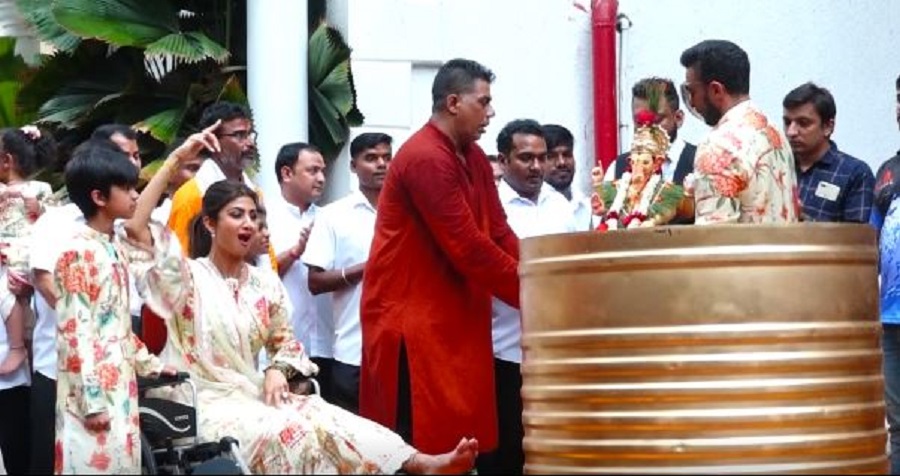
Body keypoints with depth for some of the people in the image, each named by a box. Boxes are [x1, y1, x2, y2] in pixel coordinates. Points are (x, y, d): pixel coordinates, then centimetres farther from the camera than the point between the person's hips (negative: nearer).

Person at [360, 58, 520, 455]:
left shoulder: (473, 157, 12)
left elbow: (499, 233, 9)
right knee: (422, 443, -5)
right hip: (412, 317, -9)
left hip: (454, 317, 9)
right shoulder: (425, 159, -18)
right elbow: (468, 248, -21)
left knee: (457, 440, 9)